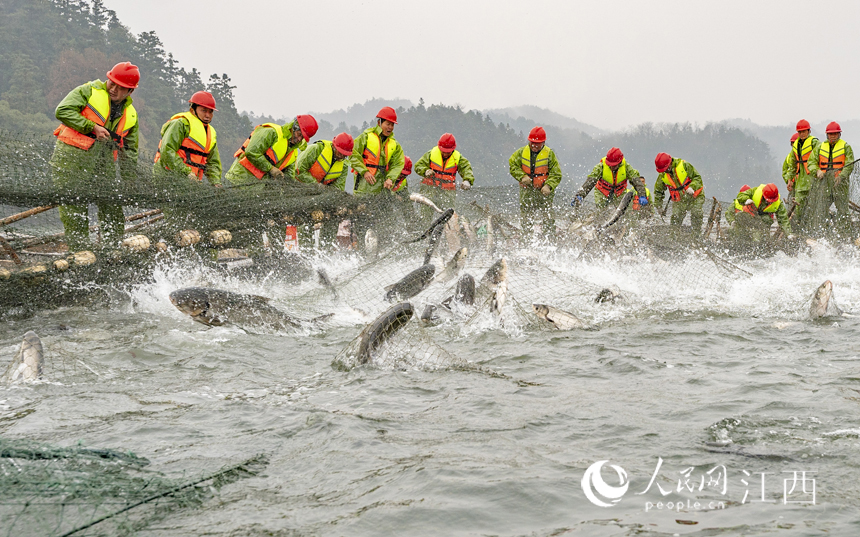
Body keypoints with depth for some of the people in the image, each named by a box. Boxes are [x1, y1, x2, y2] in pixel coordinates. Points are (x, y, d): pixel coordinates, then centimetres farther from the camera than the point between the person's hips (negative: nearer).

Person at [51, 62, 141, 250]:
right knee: (75, 213, -5)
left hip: (104, 165, 5)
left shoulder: (131, 115, 14)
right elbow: (63, 111, -14)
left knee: (114, 212, 4)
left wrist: (129, 182, 15)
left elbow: (129, 150, 19)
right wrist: (92, 127, -16)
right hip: (71, 159, -5)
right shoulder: (88, 92, 0)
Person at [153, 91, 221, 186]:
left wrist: (216, 182, 6)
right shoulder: (180, 124, -3)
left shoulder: (211, 134, 24)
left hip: (192, 181, 7)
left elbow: (213, 163, 27)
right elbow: (167, 151, -14)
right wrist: (186, 172, -20)